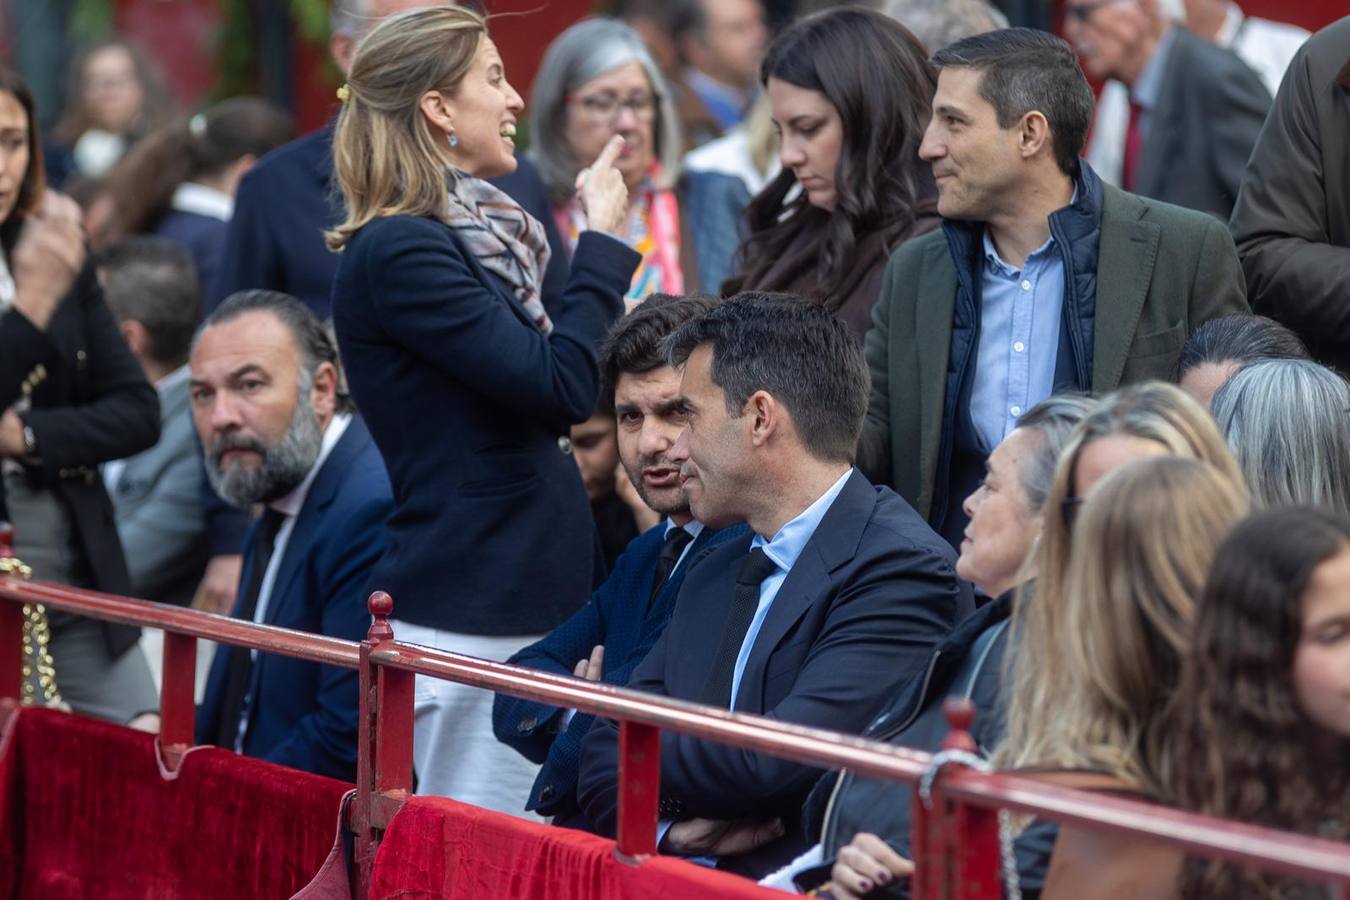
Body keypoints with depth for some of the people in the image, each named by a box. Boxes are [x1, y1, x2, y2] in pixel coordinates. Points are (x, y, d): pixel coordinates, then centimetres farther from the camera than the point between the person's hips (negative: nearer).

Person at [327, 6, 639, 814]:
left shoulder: (470, 234, 15)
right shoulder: (397, 251, -14)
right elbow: (562, 386, -18)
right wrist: (604, 240, -11)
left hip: (525, 595, 9)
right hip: (470, 617, -9)